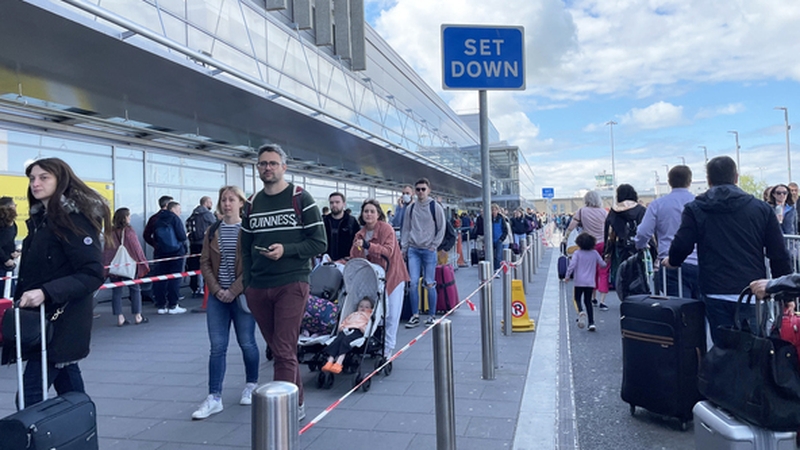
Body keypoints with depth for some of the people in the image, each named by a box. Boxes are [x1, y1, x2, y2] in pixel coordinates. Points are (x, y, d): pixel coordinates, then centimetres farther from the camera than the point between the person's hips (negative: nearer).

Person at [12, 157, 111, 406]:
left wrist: (46, 292, -28)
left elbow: (93, 274, -21)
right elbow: (34, 272, 16)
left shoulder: (73, 218, -14)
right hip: (45, 319, 8)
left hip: (63, 322, -8)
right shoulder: (41, 219, 13)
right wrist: (21, 299, 6)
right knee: (70, 390, 16)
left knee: (30, 397, -7)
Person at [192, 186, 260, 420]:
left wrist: (234, 290, -14)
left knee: (247, 343, 7)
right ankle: (214, 398, 8)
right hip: (217, 296, 3)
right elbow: (205, 263, 6)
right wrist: (216, 290, -6)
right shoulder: (212, 231, 8)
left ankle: (251, 385, 29)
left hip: (242, 294, -3)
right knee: (217, 346, 3)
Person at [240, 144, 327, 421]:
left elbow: (319, 243, -5)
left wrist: (286, 250, -17)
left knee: (284, 352, -8)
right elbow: (246, 249, 18)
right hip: (258, 290, 5)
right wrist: (247, 284, 9)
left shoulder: (300, 199, -1)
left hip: (291, 285, -5)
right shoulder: (251, 204, 13)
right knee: (278, 349, 12)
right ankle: (297, 404, 26)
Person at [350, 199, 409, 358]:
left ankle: (387, 348, 8)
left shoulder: (386, 228, -11)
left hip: (392, 275, -4)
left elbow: (388, 251, -23)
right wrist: (357, 246, -22)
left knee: (391, 315, -2)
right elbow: (355, 257, -1)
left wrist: (368, 245, -33)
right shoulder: (360, 234, 5)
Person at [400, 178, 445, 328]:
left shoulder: (435, 207, -1)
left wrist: (434, 245, -4)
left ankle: (432, 316, 13)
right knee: (413, 283, -3)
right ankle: (415, 316, 6)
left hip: (428, 250, -3)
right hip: (413, 249, 3)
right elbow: (405, 229, 13)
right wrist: (404, 247, 6)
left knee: (429, 284, 1)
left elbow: (442, 228, 2)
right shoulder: (410, 208, 8)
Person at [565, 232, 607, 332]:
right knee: (588, 301, 12)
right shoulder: (594, 253, 3)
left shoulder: (577, 253, -7)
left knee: (577, 298, 11)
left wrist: (567, 276, -7)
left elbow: (572, 265, -16)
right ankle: (591, 323, 5)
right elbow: (603, 264, 6)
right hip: (591, 282, 3)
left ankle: (581, 312, -21)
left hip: (579, 281, -3)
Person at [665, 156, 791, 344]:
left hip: (715, 295, -1)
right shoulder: (761, 209, 6)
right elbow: (778, 255, 5)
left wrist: (672, 261, 16)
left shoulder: (694, 209, 1)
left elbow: (681, 246, -7)